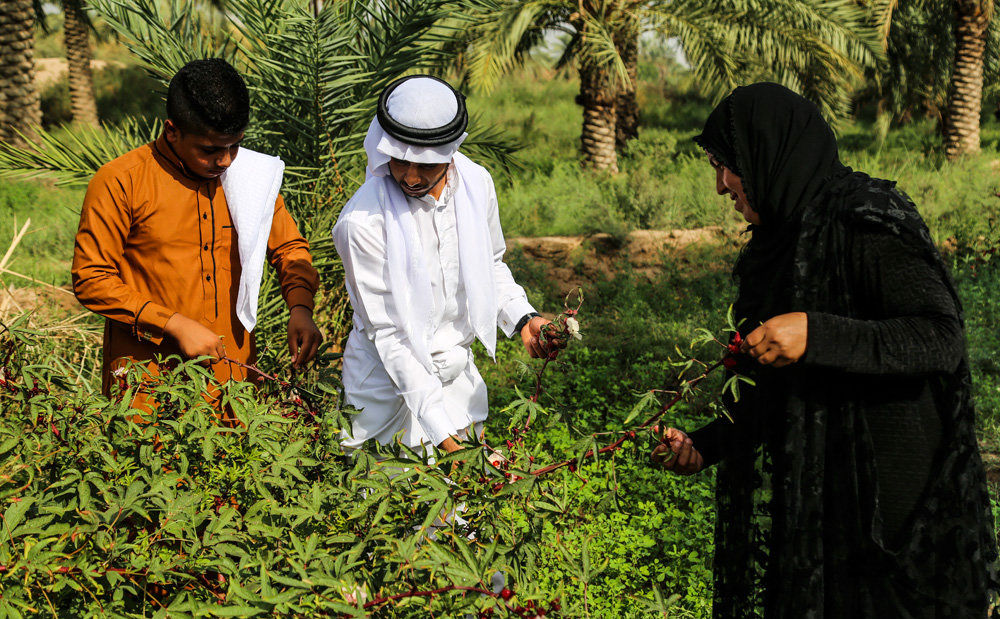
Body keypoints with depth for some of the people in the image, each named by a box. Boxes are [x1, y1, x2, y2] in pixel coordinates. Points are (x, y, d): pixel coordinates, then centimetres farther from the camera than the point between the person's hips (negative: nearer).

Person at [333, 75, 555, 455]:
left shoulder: (476, 183, -8)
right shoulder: (363, 220, -25)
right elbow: (387, 332, -23)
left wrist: (521, 317, -8)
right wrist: (440, 429, -27)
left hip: (458, 372, 5)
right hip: (392, 379, -5)